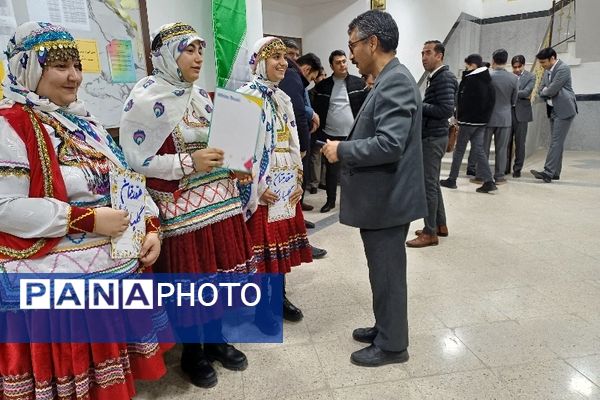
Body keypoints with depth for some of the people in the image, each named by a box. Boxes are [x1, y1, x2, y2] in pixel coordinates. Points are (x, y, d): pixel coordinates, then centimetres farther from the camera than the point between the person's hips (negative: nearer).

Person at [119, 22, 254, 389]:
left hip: (219, 199, 6)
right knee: (189, 277, 6)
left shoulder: (202, 96, 11)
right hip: (180, 207, -6)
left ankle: (216, 338, 35)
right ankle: (192, 351, 29)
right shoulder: (146, 98, -9)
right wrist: (189, 163, -19)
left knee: (220, 269, 13)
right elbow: (134, 159, -13)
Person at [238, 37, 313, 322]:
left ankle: (279, 296, 30)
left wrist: (298, 181, 6)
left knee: (283, 240, 14)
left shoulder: (282, 98, 12)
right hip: (258, 188, -7)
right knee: (261, 243, 2)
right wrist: (257, 188, -16)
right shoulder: (245, 97, -9)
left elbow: (293, 144, 13)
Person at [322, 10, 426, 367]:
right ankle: (385, 329, 37)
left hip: (387, 199, -10)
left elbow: (389, 144, -27)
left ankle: (392, 345, 23)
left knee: (387, 272, 5)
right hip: (381, 196, 10)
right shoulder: (389, 80, 14)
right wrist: (347, 147, 9)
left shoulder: (395, 82, -18)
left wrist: (342, 150, -16)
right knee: (384, 270, 20)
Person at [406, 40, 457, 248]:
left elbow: (447, 109, -22)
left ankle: (430, 233, 2)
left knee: (429, 184, -6)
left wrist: (418, 106, -17)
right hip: (430, 136, 10)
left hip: (433, 138, -10)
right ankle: (440, 225, 26)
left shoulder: (444, 77, -13)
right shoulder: (434, 77, 17)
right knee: (432, 183, 15)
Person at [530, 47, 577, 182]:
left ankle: (548, 172, -16)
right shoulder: (547, 71, 11)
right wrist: (548, 93, -9)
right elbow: (540, 90, 10)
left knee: (556, 142, -12)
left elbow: (552, 90, -21)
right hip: (553, 110, 9)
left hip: (564, 110, -9)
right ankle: (555, 173, 16)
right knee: (556, 142, 11)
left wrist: (545, 92, -1)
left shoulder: (563, 69, -15)